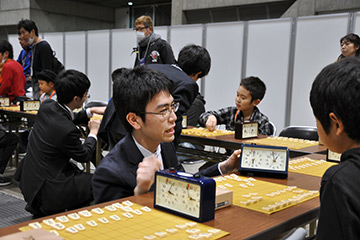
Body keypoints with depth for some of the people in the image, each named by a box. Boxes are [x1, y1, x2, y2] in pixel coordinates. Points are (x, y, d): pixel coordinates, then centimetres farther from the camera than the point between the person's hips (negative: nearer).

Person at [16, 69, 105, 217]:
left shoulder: (47, 106, -6)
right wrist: (93, 133, 4)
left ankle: (37, 206, 25)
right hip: (45, 190, -9)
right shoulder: (67, 131, -30)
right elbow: (84, 156, -10)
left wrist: (91, 111, 12)